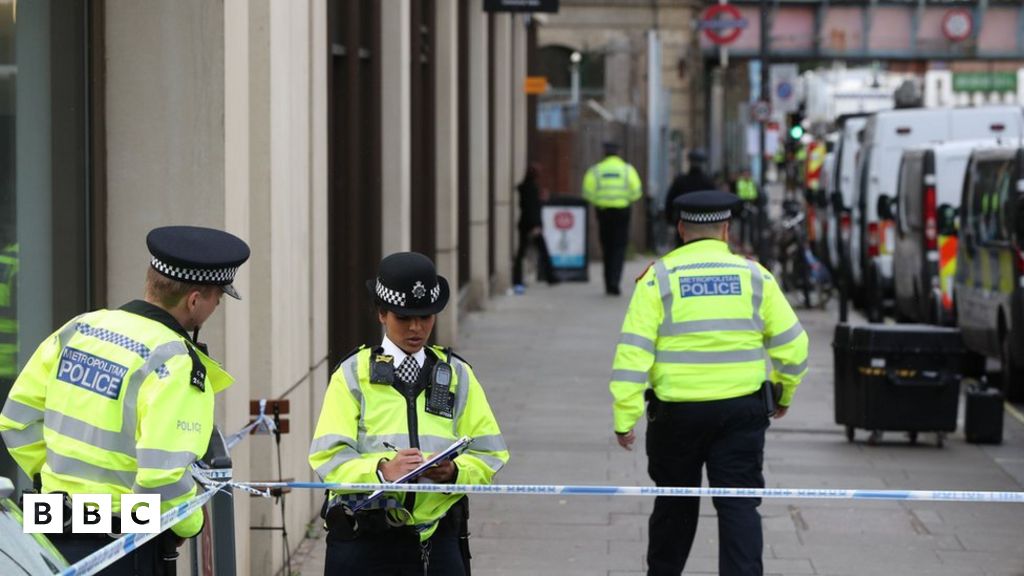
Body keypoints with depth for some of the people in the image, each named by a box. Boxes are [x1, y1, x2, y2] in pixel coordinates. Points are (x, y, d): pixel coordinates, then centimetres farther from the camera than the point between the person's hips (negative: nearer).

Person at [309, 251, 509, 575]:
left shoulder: (457, 375, 12)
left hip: (437, 539, 2)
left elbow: (489, 455, 8)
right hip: (363, 543, -2)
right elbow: (328, 458, -6)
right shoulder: (353, 375, 3)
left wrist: (455, 471, -14)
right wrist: (381, 470, -25)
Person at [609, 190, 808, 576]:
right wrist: (784, 394, 22)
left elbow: (634, 351, -9)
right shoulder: (754, 275, 2)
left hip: (677, 411, 0)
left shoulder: (659, 277, -3)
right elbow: (792, 343, 5)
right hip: (742, 410, 0)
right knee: (739, 505, 0)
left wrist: (625, 418, -8)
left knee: (675, 504, 16)